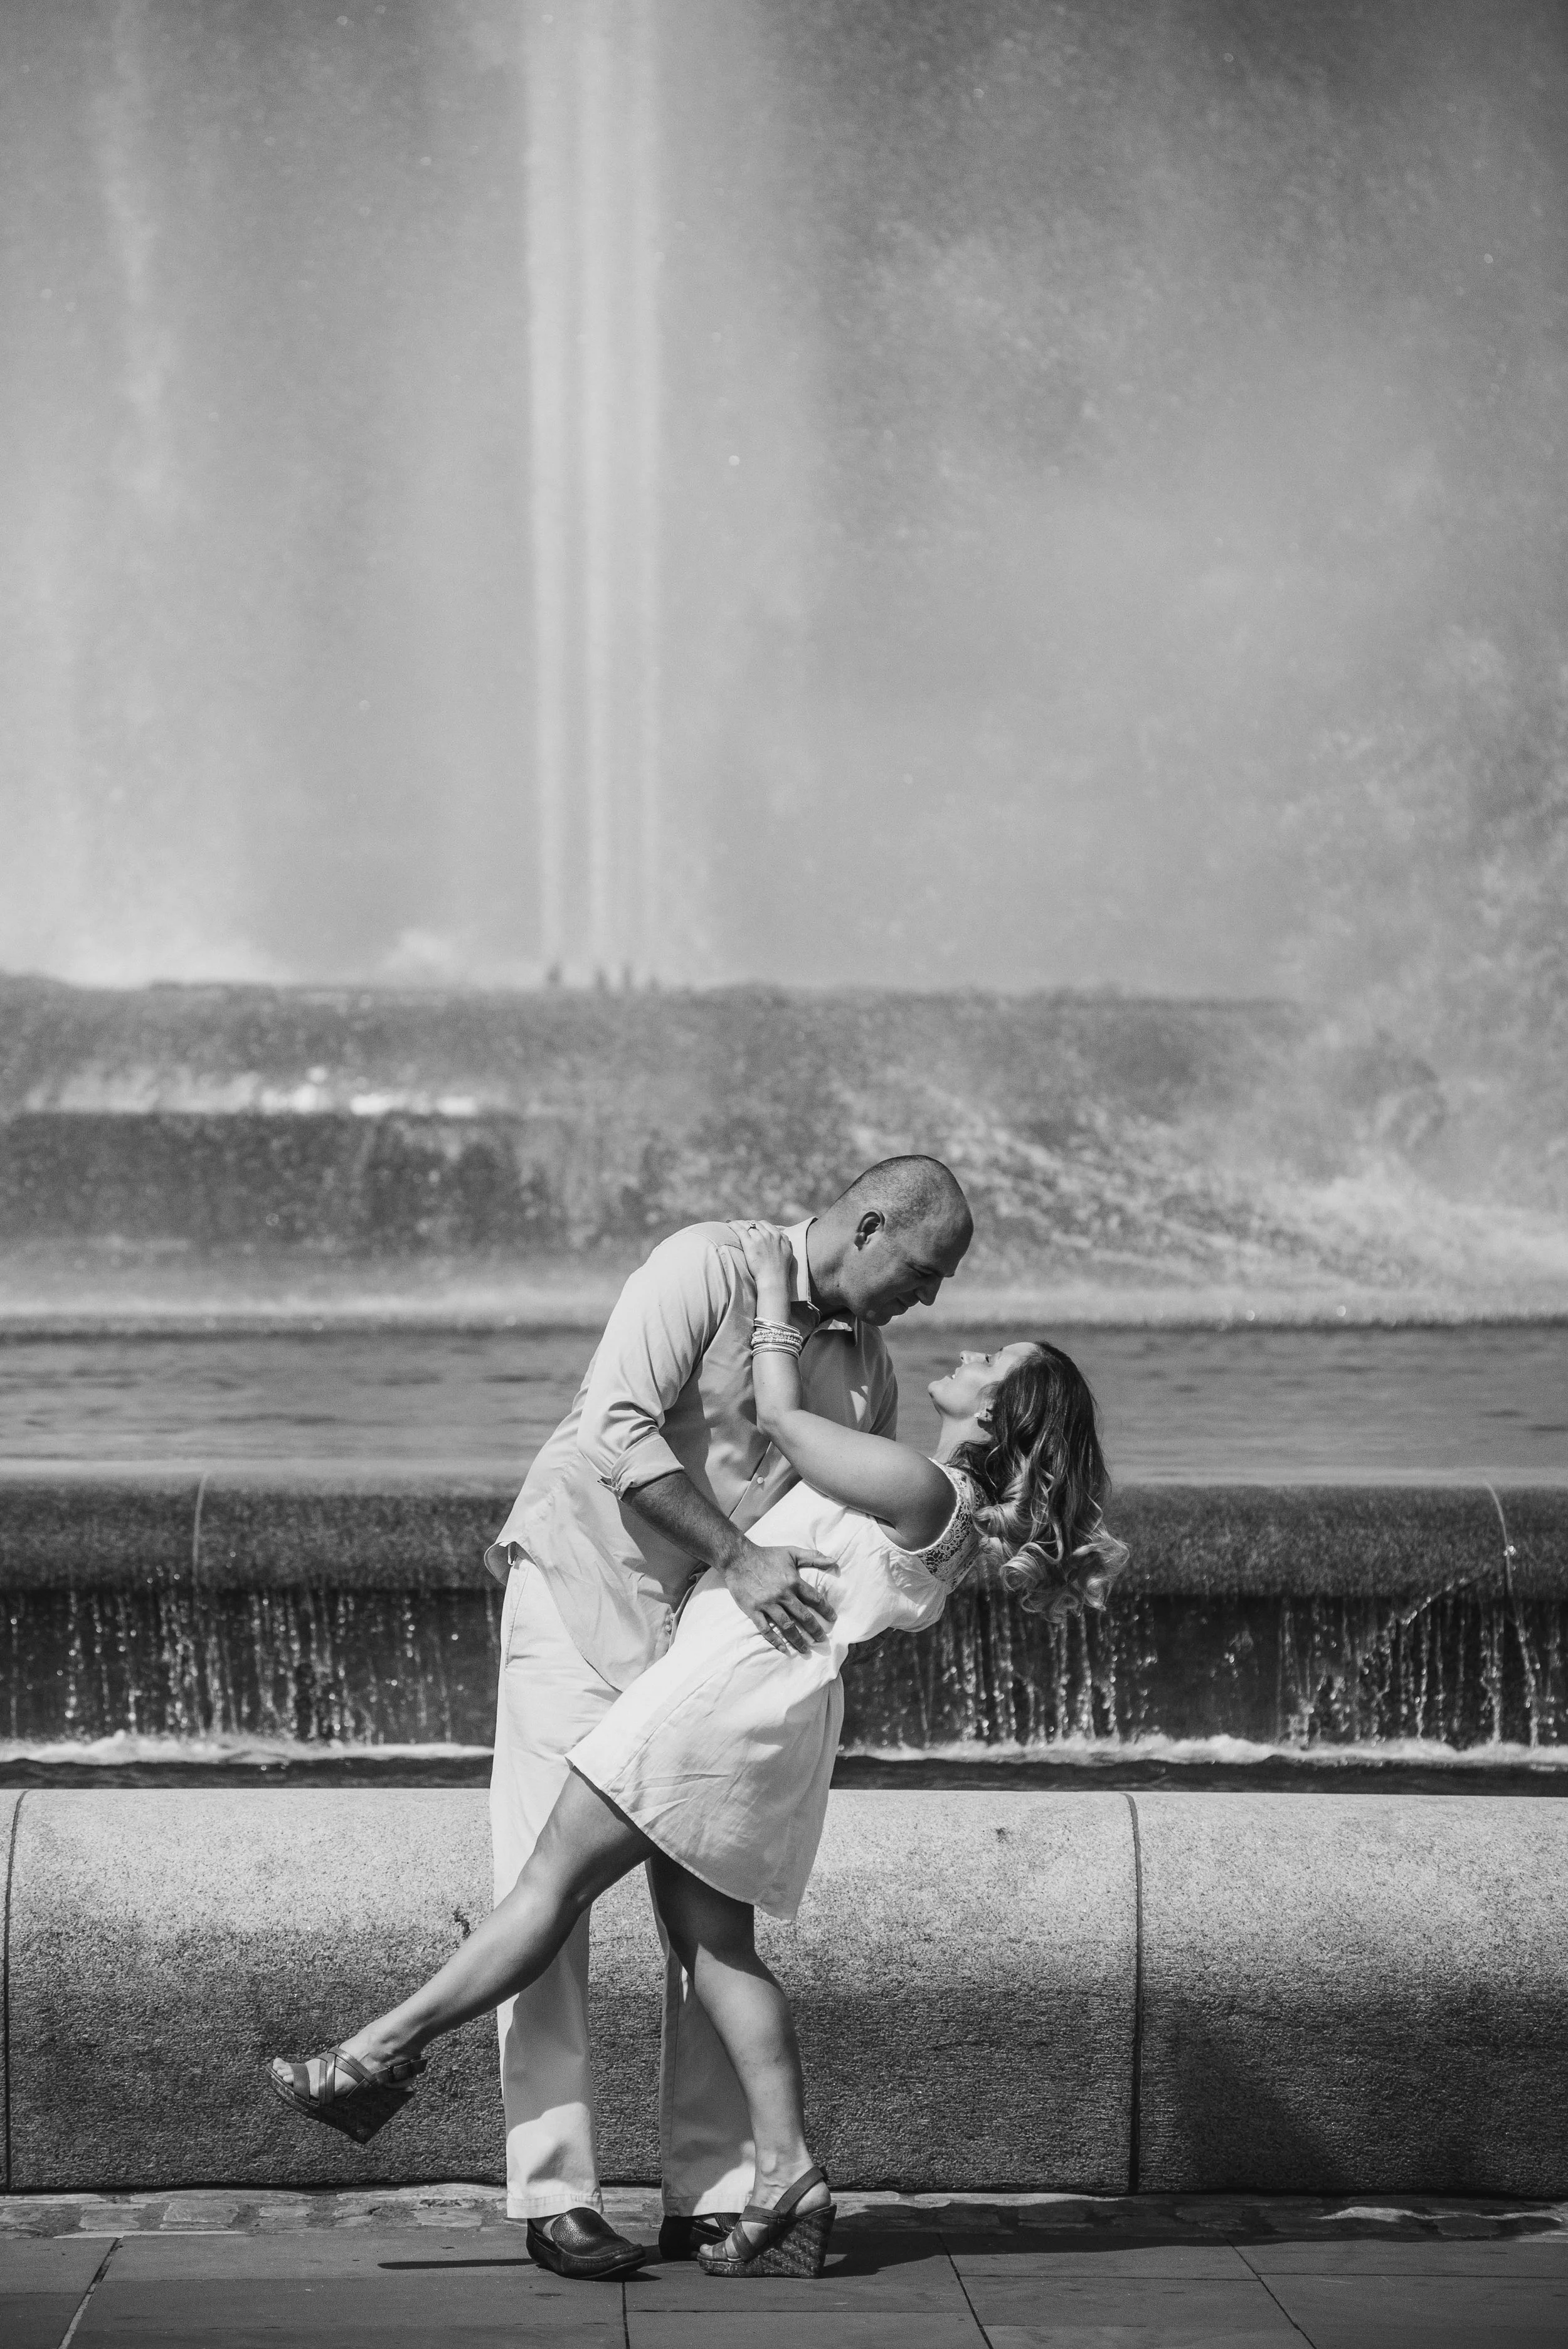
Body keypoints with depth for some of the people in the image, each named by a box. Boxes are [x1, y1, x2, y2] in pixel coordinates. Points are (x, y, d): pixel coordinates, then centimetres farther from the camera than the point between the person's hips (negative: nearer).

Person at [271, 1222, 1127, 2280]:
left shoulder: (923, 1489, -13)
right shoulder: (947, 1513, 18)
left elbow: (783, 1417, -6)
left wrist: (775, 1286, 5)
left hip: (734, 1685, -10)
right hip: (761, 1711, 10)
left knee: (555, 1881, -4)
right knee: (716, 1944, 8)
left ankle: (386, 2055, 1)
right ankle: (789, 2179, 3)